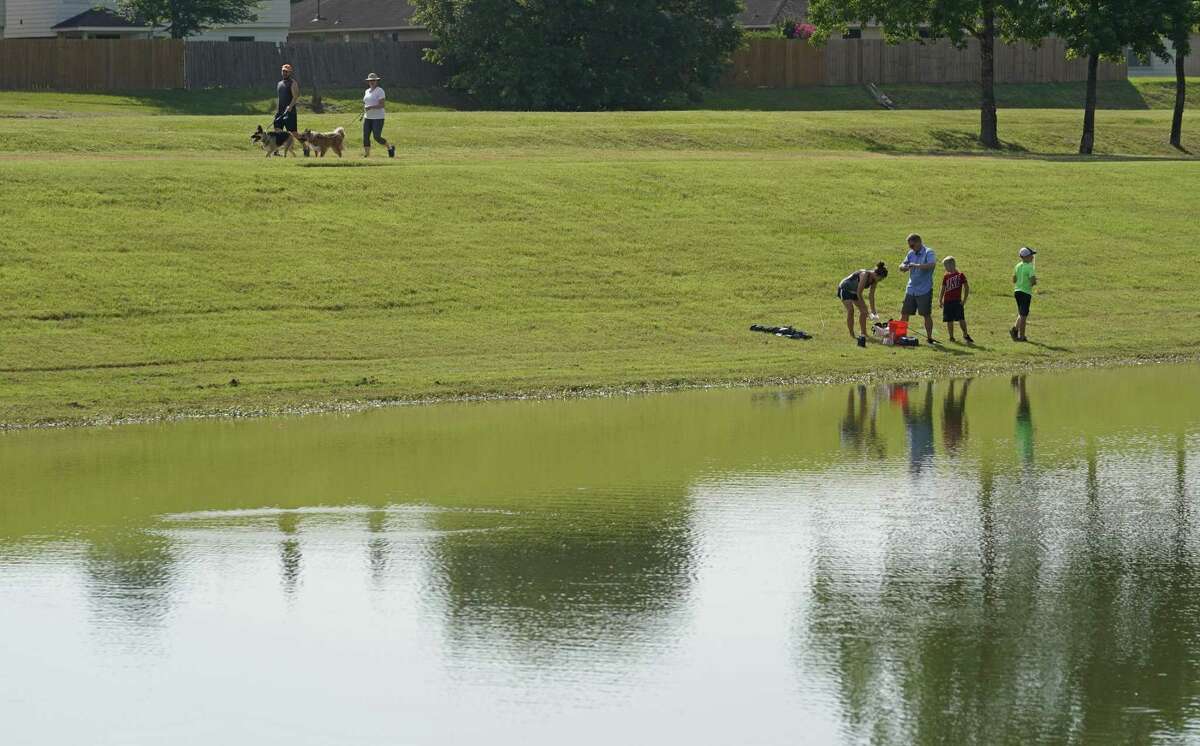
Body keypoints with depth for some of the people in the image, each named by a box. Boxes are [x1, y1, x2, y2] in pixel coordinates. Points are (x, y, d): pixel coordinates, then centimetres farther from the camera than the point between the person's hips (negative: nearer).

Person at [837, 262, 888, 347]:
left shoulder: (874, 279, -9)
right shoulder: (865, 275, -33)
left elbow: (871, 295, 0)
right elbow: (859, 292, -29)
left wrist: (873, 310, -1)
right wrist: (863, 305, -22)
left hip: (854, 291, 8)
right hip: (844, 288, -8)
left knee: (863, 311, 1)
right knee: (850, 309, -21)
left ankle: (864, 333, 11)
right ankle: (852, 334, -16)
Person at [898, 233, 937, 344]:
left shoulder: (929, 253, -8)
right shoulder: (911, 254, 12)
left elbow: (932, 265, -26)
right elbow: (902, 266, 14)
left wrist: (916, 265, -29)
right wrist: (904, 267, -10)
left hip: (924, 290, -6)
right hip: (911, 289, 6)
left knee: (926, 314, -3)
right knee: (904, 313, 5)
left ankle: (929, 338, 4)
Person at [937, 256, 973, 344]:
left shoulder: (960, 275, -3)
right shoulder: (946, 276, 10)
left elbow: (966, 288, -1)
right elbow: (943, 289, 17)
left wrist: (964, 300, -6)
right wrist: (940, 301, 12)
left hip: (957, 301, -4)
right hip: (947, 302, 4)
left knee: (961, 319, -9)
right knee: (949, 320, 5)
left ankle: (965, 336, 4)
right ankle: (951, 337, 12)